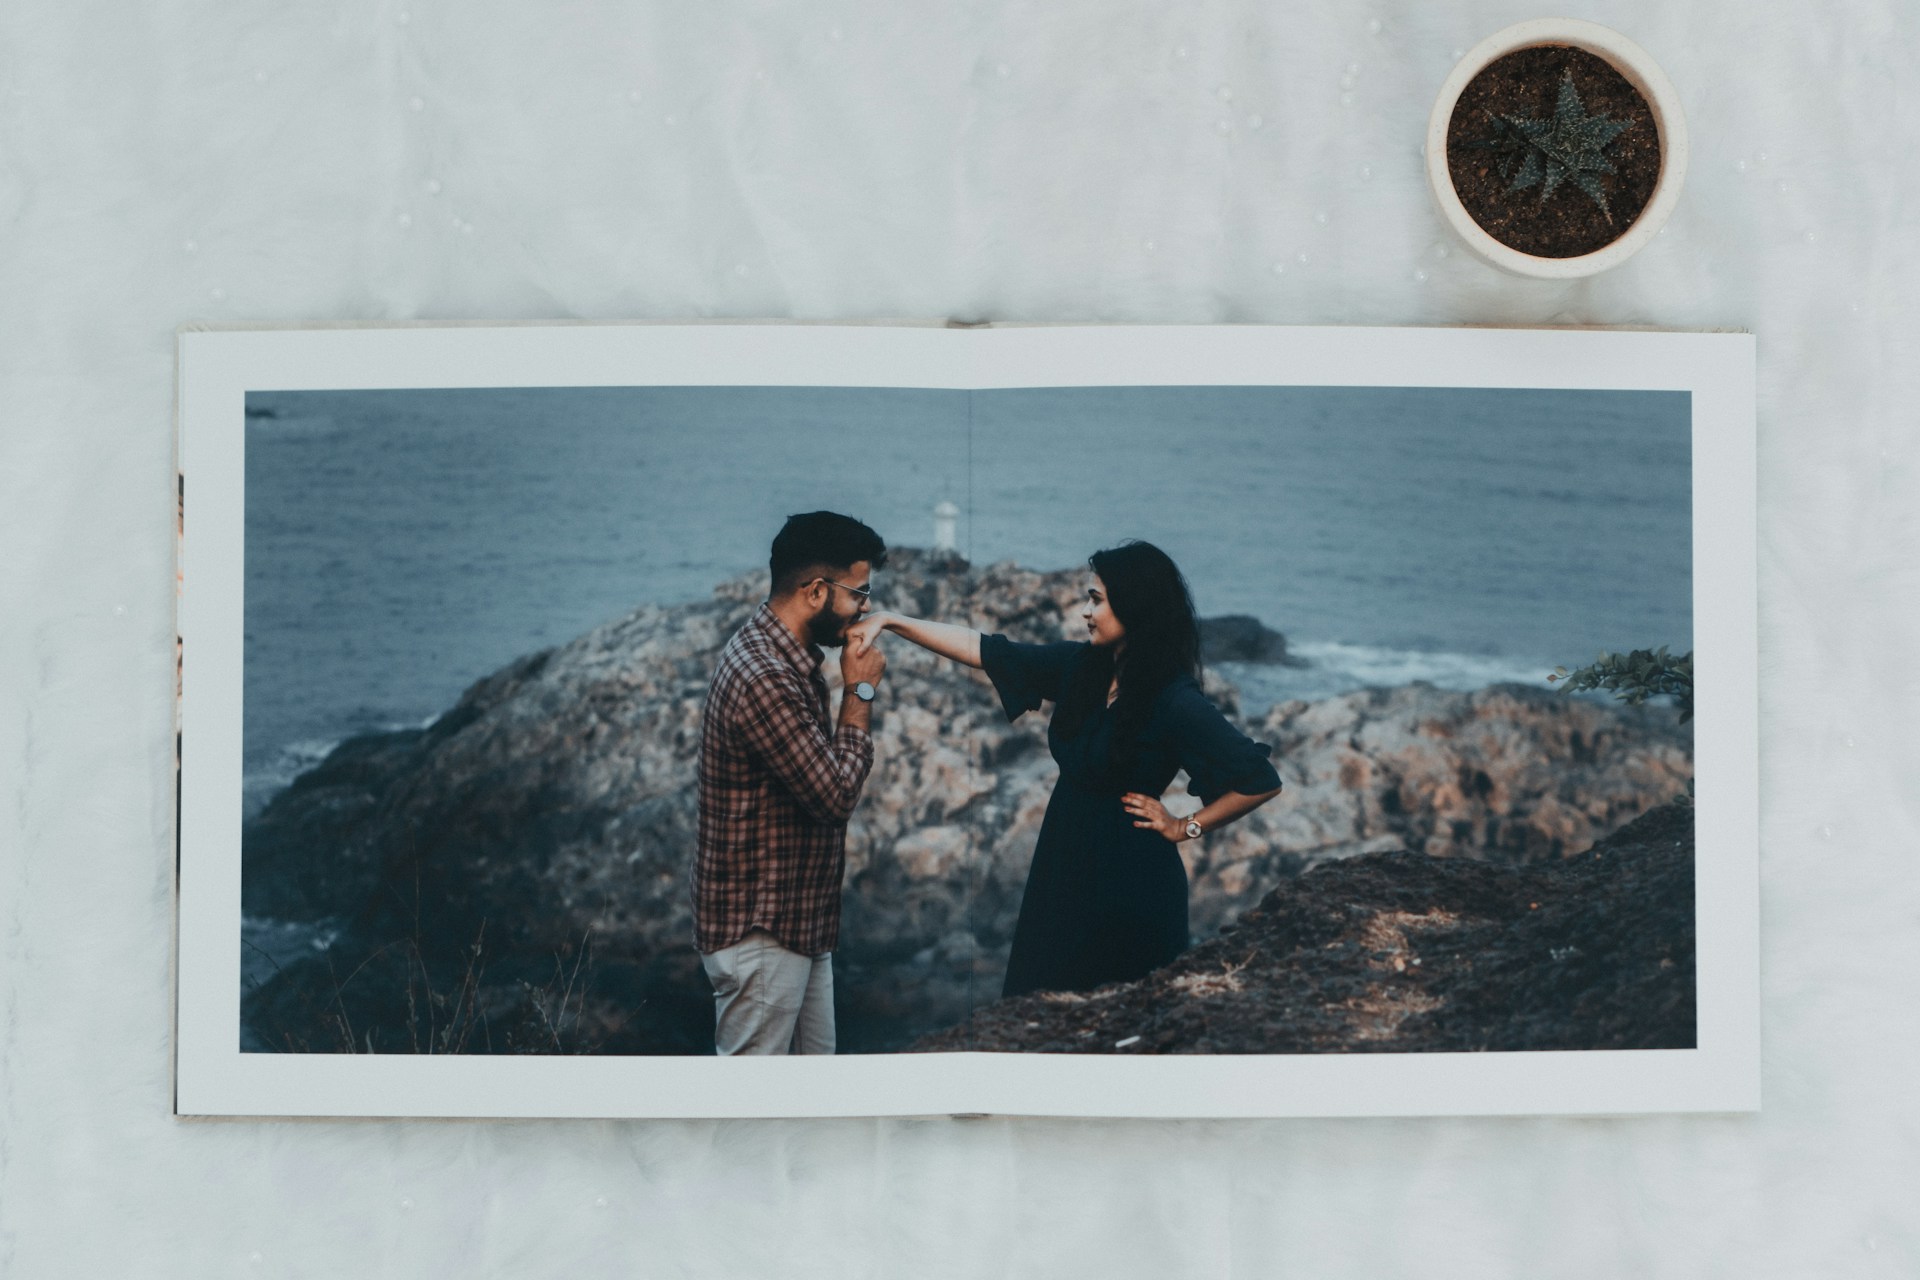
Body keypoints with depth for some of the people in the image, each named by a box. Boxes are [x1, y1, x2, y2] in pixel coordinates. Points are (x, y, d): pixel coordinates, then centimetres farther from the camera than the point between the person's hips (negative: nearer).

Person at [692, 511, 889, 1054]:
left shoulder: (777, 654, 7)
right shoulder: (764, 681, -27)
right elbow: (837, 794, -22)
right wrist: (859, 693, -14)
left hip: (799, 921, 10)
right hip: (760, 932, -10)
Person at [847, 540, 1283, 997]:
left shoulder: (1175, 702, -19)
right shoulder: (1080, 666, 1)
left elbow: (1261, 782, -19)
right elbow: (982, 650, 6)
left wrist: (1184, 827, -10)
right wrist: (889, 621, 1)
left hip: (1128, 883, -7)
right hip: (1065, 871, 7)